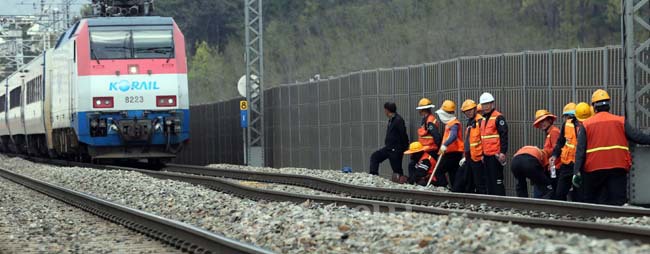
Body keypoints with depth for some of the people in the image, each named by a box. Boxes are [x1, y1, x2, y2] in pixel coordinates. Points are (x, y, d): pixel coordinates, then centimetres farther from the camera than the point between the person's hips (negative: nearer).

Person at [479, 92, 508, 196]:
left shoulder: (498, 117, -9)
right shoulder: (483, 119, 18)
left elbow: (504, 135, -14)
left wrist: (503, 152, -19)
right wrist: (482, 154, 24)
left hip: (495, 155, -9)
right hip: (486, 155, 9)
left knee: (497, 179, -9)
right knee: (489, 179, 11)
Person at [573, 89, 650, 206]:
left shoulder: (586, 125, 3)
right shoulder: (620, 121, 2)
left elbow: (580, 150, -2)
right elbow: (636, 136, -3)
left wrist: (576, 171, -5)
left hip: (594, 170, 0)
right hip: (618, 168, 0)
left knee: (589, 201, 14)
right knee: (617, 202, -3)